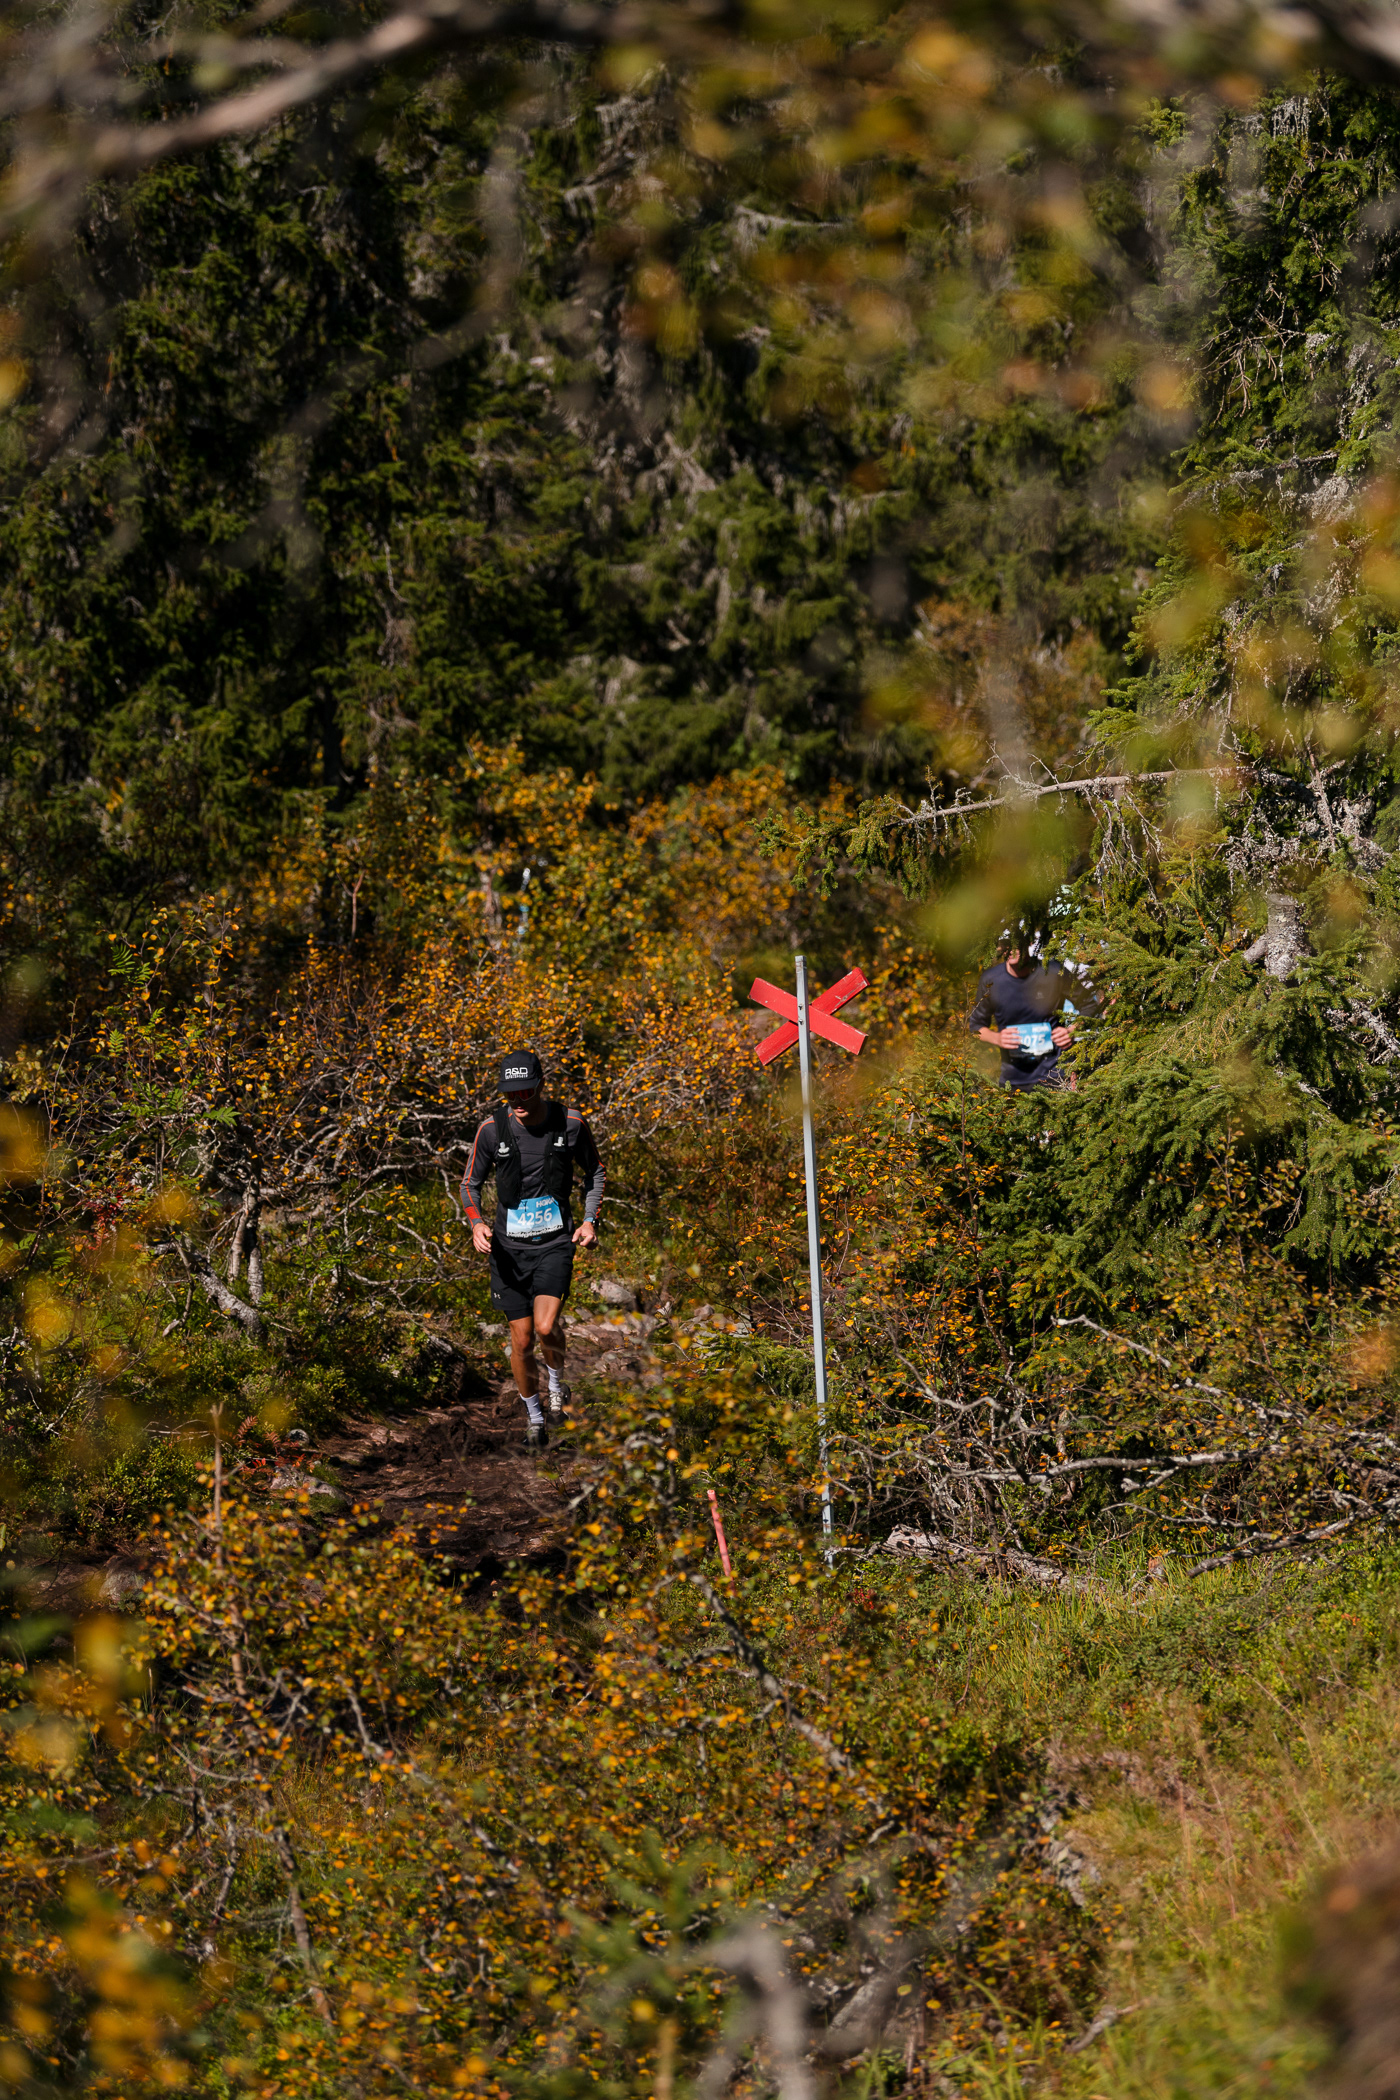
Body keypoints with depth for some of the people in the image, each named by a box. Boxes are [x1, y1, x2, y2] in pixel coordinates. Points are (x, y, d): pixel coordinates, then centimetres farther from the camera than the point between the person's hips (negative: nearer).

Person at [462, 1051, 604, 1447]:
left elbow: (594, 1170, 10)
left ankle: (557, 1377, 13)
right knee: (522, 1340, 3)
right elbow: (471, 1183, 4)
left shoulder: (571, 1124, -8)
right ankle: (533, 1415, 27)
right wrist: (476, 1223, -14)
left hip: (555, 1243, -1)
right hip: (509, 1246, 1)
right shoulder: (492, 1128, -9)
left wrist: (591, 1219, -2)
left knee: (546, 1326, -20)